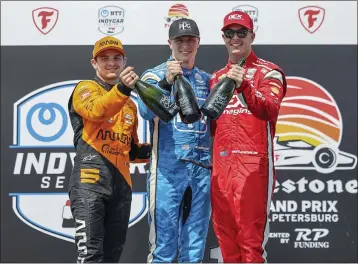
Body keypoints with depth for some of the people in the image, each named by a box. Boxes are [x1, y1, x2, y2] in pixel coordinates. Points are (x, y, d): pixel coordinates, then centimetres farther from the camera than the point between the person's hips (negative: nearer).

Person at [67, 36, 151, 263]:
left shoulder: (130, 104, 24)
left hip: (122, 183, 7)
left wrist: (148, 151, 8)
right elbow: (96, 111, -20)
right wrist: (121, 89, -38)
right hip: (91, 179, -7)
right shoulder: (85, 89, 5)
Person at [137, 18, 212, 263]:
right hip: (168, 169, -4)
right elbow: (147, 111, -17)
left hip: (202, 169, 5)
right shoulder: (155, 75, 1)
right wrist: (167, 82, -33)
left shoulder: (207, 80, 16)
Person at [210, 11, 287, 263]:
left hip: (253, 161, -6)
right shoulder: (217, 77, 20)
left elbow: (270, 110, -17)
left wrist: (244, 85, -31)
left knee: (251, 235, -10)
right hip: (221, 163, 6)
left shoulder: (268, 71, 1)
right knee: (224, 233, 9)